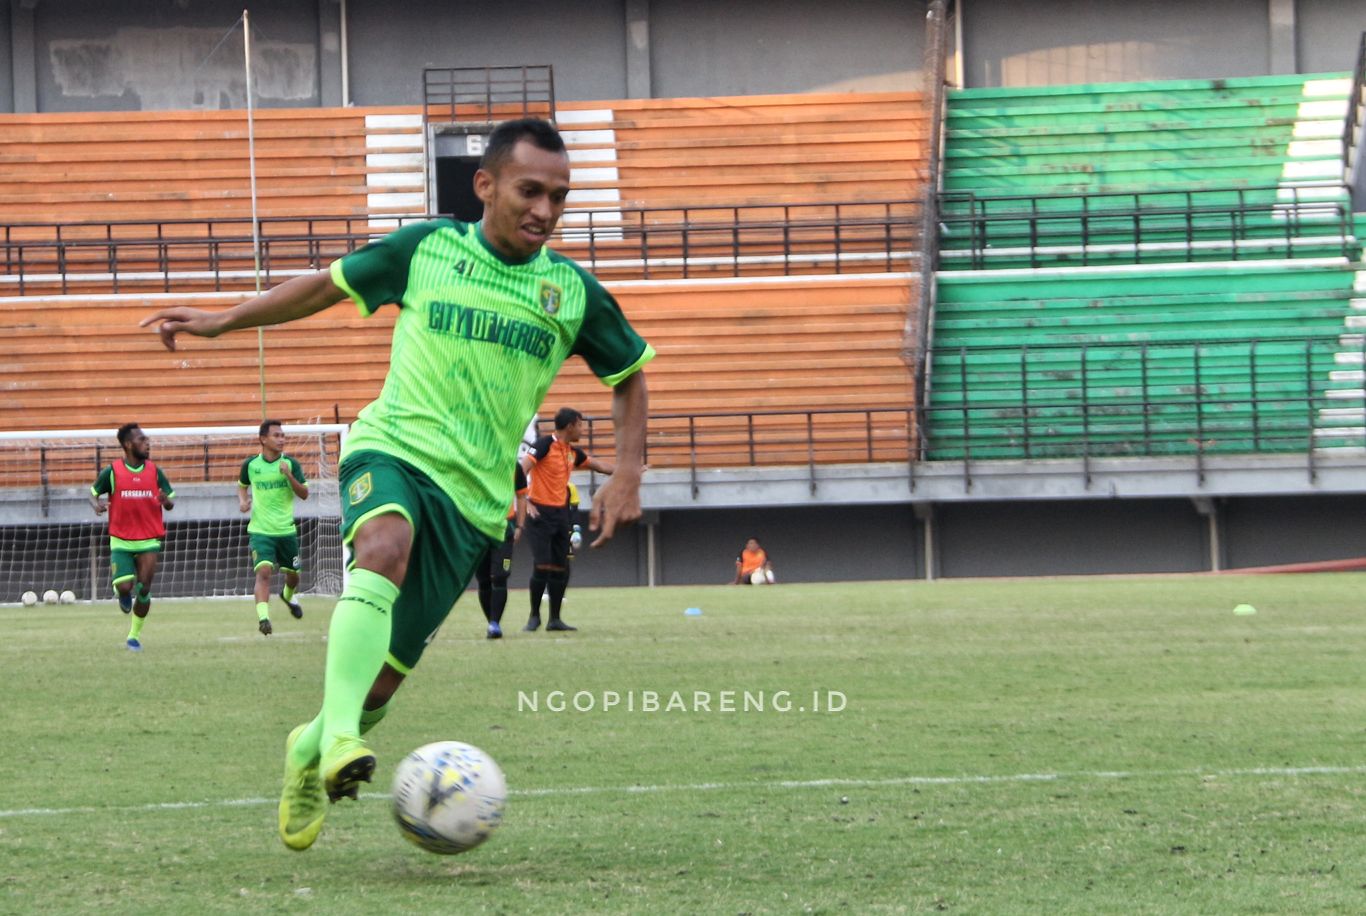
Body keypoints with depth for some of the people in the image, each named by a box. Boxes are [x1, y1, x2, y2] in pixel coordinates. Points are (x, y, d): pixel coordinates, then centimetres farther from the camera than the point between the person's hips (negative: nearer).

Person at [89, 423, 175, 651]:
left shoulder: (154, 471, 1)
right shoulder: (112, 472, -5)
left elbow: (170, 502, 7)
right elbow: (94, 493, 8)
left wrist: (166, 501, -18)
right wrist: (97, 505, -16)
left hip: (149, 541, 2)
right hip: (121, 541, -2)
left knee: (144, 590, -4)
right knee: (124, 587, -15)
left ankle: (134, 636, 14)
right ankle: (123, 595, 25)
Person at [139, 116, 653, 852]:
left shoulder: (574, 292, 4)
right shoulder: (426, 248, 2)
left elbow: (630, 377, 18)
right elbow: (329, 284, 15)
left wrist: (627, 474, 6)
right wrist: (223, 321, 11)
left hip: (475, 494, 2)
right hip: (392, 448, -2)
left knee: (386, 675, 1)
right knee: (385, 548, -38)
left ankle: (313, 748, 33)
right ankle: (341, 736, -49)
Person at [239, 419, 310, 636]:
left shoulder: (291, 464, -3)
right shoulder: (251, 464, 0)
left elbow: (304, 494, -8)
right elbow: (242, 485, 20)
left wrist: (289, 475, -22)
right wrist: (242, 500, 0)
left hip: (286, 530, 2)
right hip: (260, 530, -2)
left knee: (293, 574, 16)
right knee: (263, 571, -21)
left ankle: (287, 596, 50)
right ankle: (263, 616, -27)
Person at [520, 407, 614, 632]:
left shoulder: (573, 452, 12)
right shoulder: (544, 445, -11)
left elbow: (600, 465, 26)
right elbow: (522, 471, -19)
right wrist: (526, 501, -27)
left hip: (561, 513, 7)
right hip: (540, 513, -7)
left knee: (561, 569, 6)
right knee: (542, 565, -11)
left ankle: (554, 619, 13)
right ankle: (534, 617, 1)